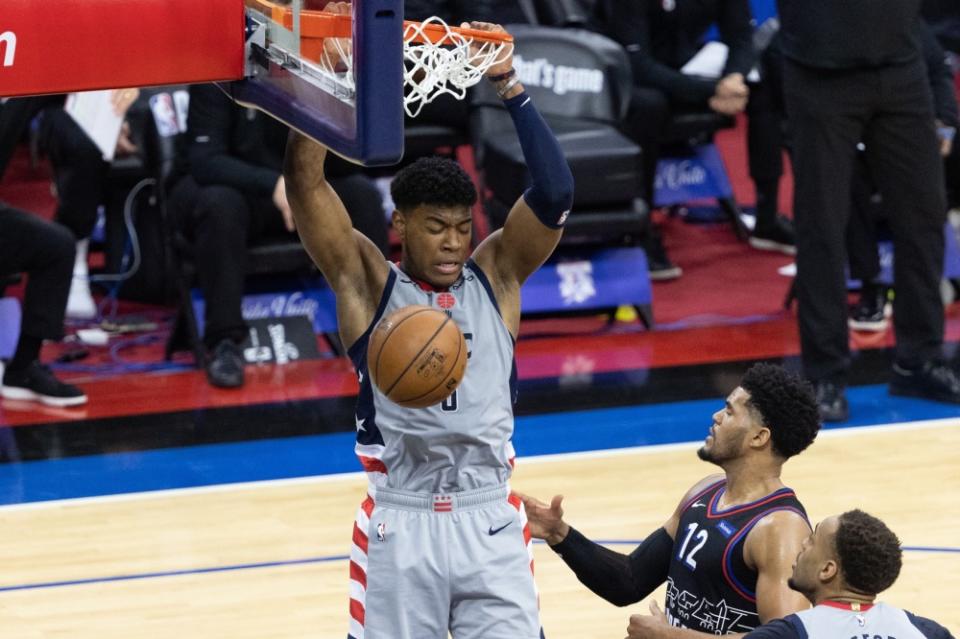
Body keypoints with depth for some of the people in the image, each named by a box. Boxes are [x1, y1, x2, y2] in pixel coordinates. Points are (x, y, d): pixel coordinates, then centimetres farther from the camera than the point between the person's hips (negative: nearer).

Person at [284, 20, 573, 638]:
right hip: (400, 524, -1)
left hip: (490, 521, 1)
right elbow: (304, 180, -8)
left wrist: (510, 85, -13)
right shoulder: (368, 282, 2)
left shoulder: (495, 276, 7)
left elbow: (555, 194, -7)